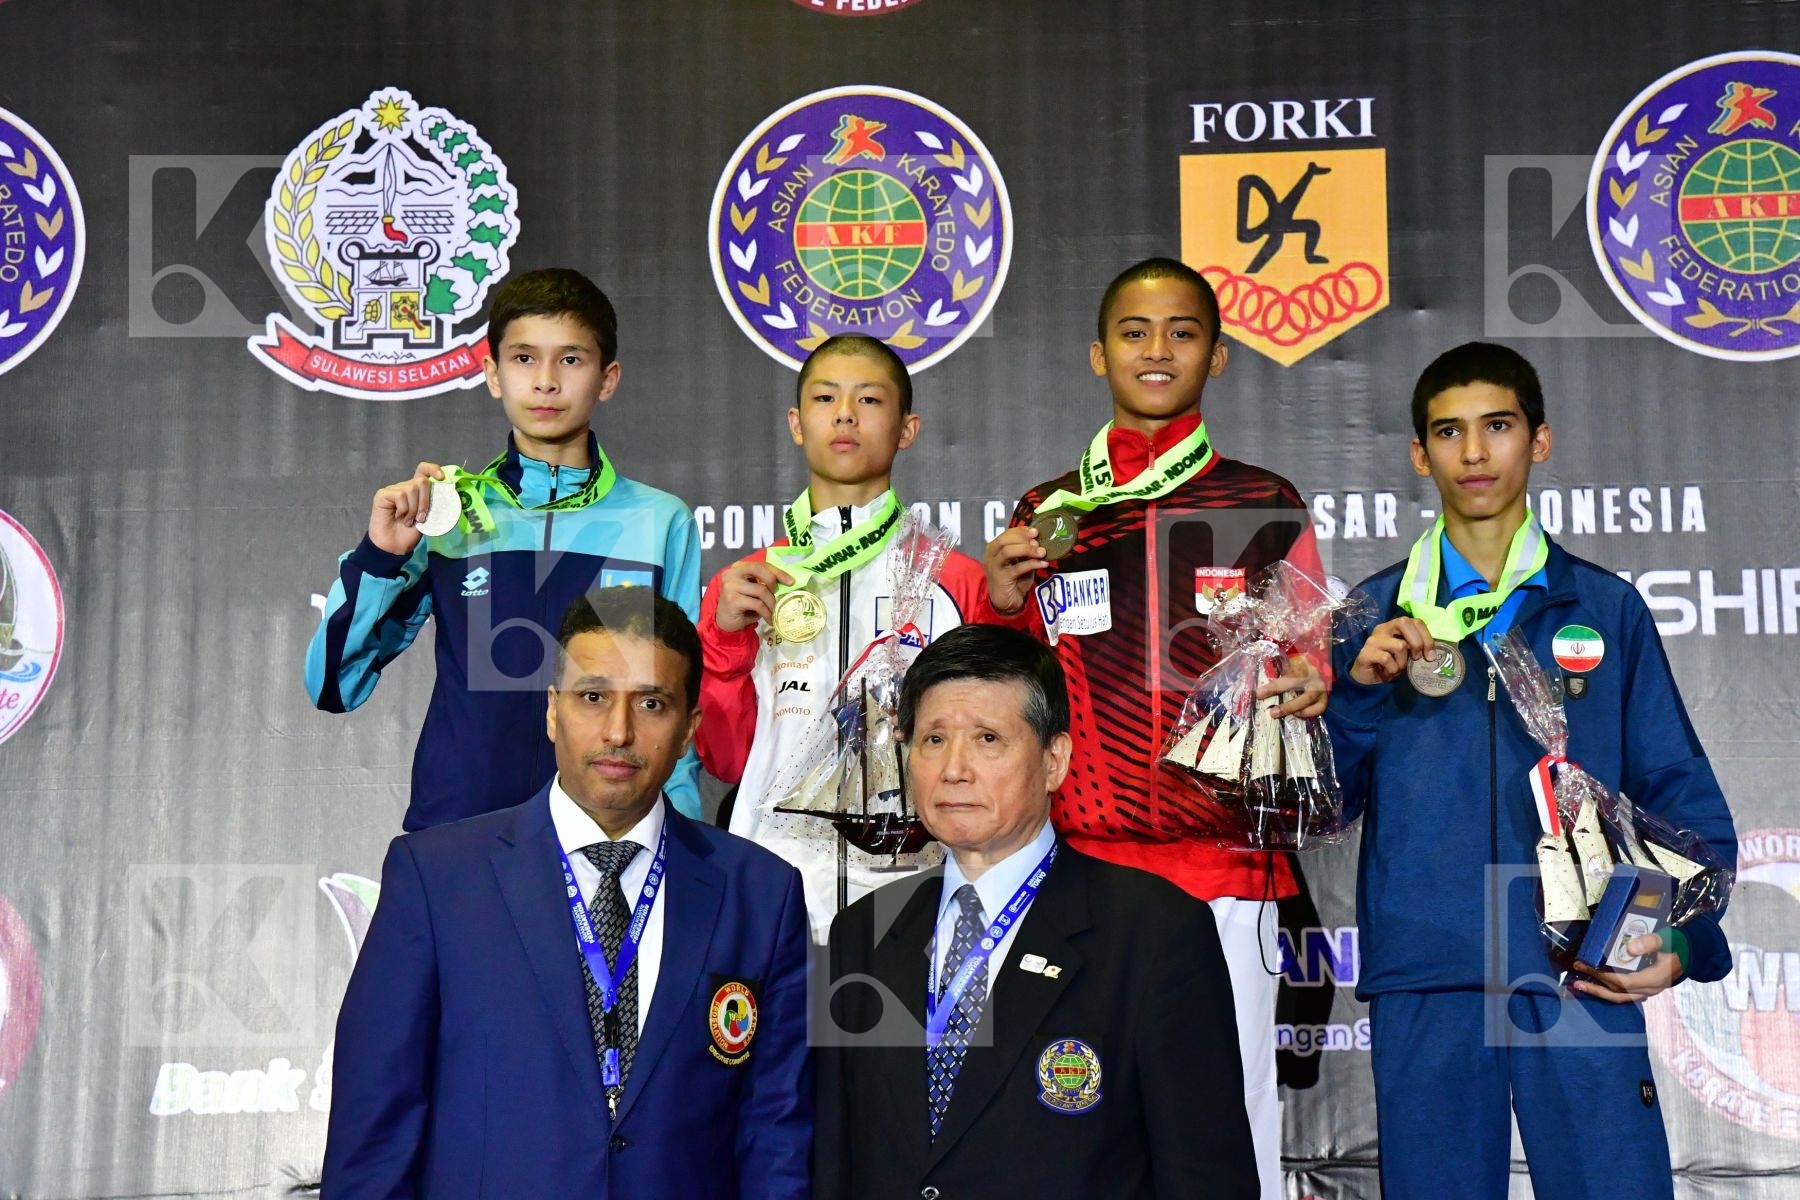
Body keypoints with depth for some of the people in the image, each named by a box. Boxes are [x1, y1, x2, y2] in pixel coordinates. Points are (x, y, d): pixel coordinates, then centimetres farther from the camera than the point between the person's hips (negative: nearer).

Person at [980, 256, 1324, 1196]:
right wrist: (1003, 609, -2)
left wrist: (1309, 693, -10)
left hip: (1225, 870, -1)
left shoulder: (1265, 508, 7)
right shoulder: (1048, 515, 12)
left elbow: (1308, 669, 13)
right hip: (1078, 871, 2)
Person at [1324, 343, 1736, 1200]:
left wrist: (1685, 937, -6)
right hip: (1424, 981, 1)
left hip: (1583, 978, 0)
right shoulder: (1375, 614, 10)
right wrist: (1359, 687, -9)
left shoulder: (1606, 608, 9)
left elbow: (1682, 800, 9)